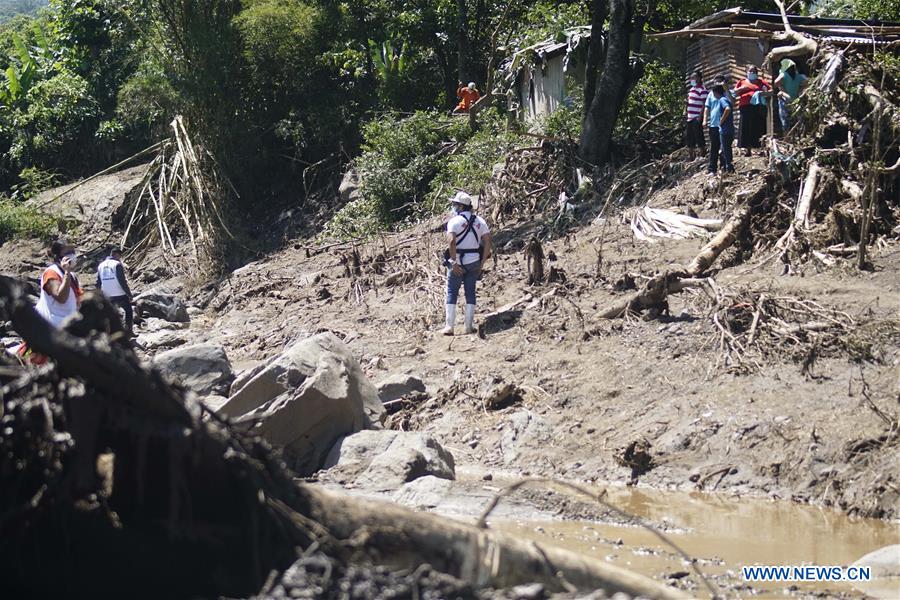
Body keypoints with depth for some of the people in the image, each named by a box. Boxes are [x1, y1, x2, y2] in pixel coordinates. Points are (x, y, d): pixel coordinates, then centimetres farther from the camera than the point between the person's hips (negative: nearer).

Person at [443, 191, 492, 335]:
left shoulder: (455, 221, -10)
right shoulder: (479, 221, 7)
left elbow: (451, 241, -23)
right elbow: (487, 241, 3)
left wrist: (454, 262, -19)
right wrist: (482, 261, 6)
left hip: (457, 263, -4)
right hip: (474, 262, 4)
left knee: (452, 293, 3)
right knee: (470, 293, 11)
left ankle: (450, 326, 0)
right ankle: (469, 326, 10)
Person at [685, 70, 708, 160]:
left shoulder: (702, 90, -12)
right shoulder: (691, 89, 17)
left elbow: (704, 105, -17)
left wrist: (700, 116, -22)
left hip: (697, 118, -10)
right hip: (690, 118, 10)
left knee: (698, 137, -6)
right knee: (689, 137, 13)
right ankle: (691, 155, 23)